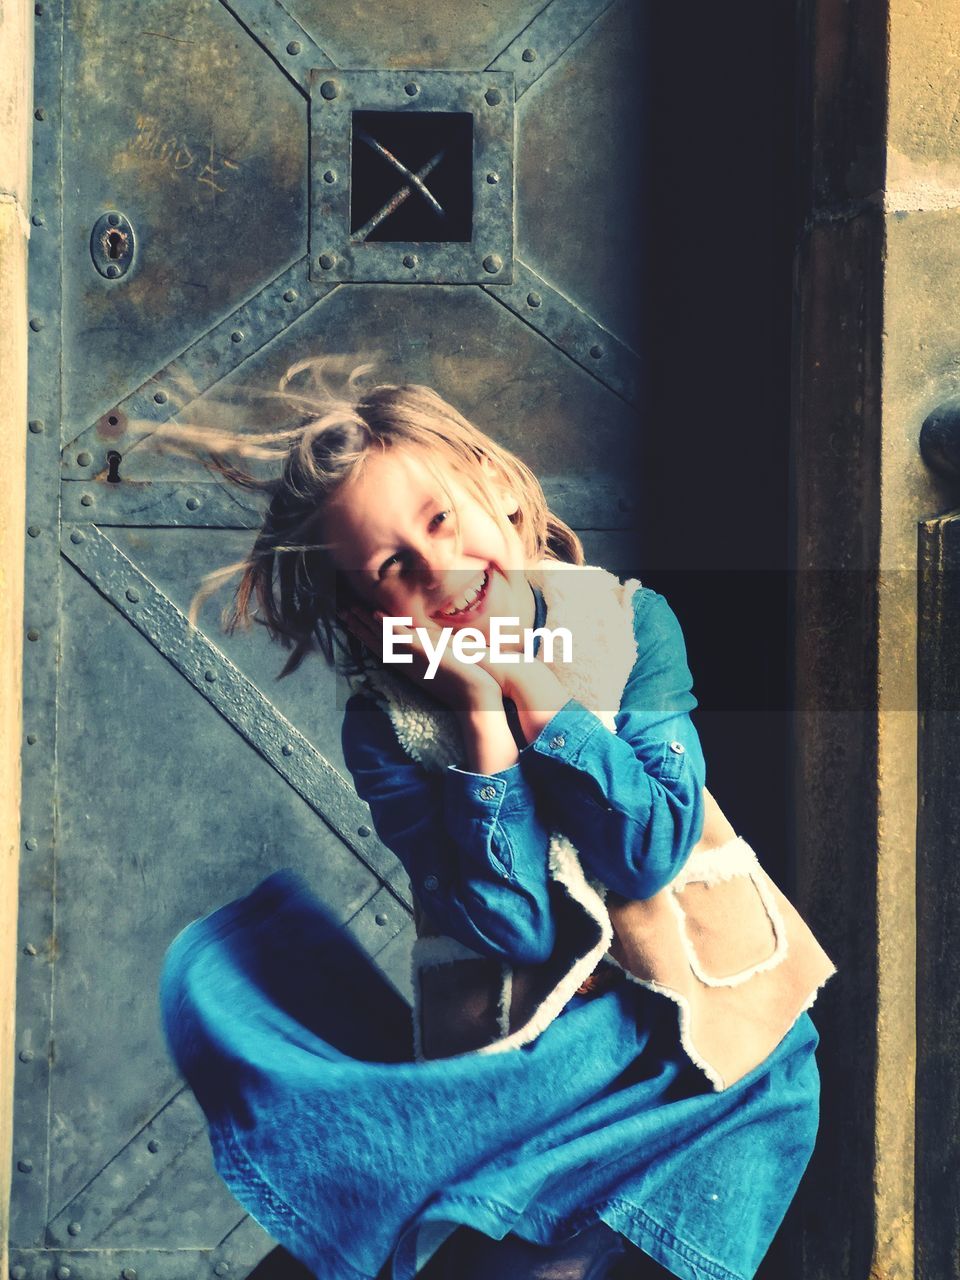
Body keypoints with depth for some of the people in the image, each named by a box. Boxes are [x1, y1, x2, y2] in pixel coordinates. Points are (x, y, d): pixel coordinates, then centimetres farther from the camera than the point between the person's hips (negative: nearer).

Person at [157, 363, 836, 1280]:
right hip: (527, 1040, 0)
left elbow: (654, 853, -11)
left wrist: (535, 690, -16)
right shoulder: (386, 730, -7)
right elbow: (514, 926, -15)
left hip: (677, 992, 1)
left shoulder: (629, 621, -4)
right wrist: (484, 717, -19)